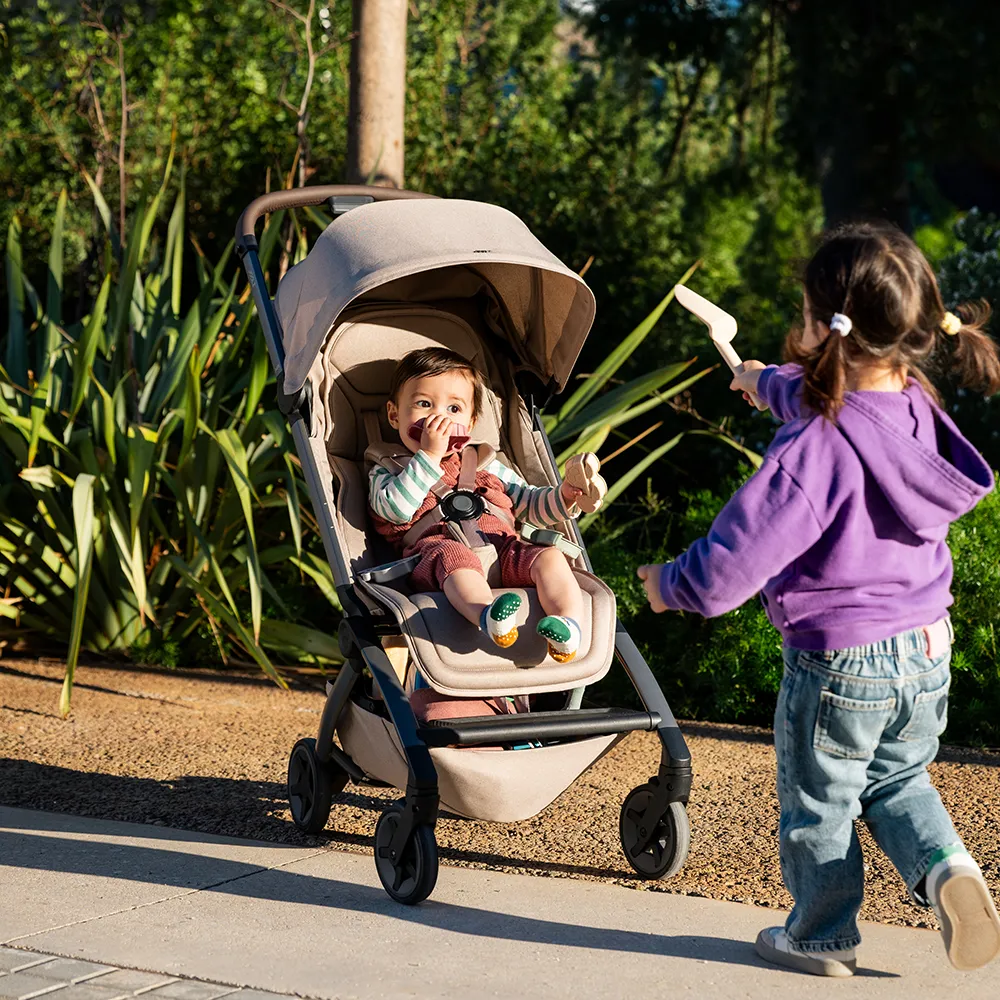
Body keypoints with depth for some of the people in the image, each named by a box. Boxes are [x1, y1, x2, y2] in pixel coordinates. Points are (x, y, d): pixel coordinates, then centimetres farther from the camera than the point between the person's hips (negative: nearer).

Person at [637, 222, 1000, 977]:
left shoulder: (816, 449, -29)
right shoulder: (917, 409, -5)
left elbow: (738, 553, -26)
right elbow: (832, 401, 20)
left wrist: (674, 585, -6)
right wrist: (771, 384, 39)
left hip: (838, 661, -6)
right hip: (926, 654, 7)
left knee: (819, 804, 15)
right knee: (897, 782, 27)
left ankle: (823, 936, 30)